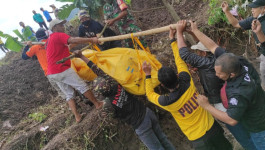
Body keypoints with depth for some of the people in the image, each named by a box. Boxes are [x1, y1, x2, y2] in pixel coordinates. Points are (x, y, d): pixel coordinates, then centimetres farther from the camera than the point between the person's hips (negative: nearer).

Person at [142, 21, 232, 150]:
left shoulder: (166, 102, -27)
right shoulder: (186, 82, -20)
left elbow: (150, 94, -4)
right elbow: (181, 56, -9)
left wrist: (148, 75, 1)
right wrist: (178, 33, 1)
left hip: (199, 140, -3)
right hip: (212, 127, 3)